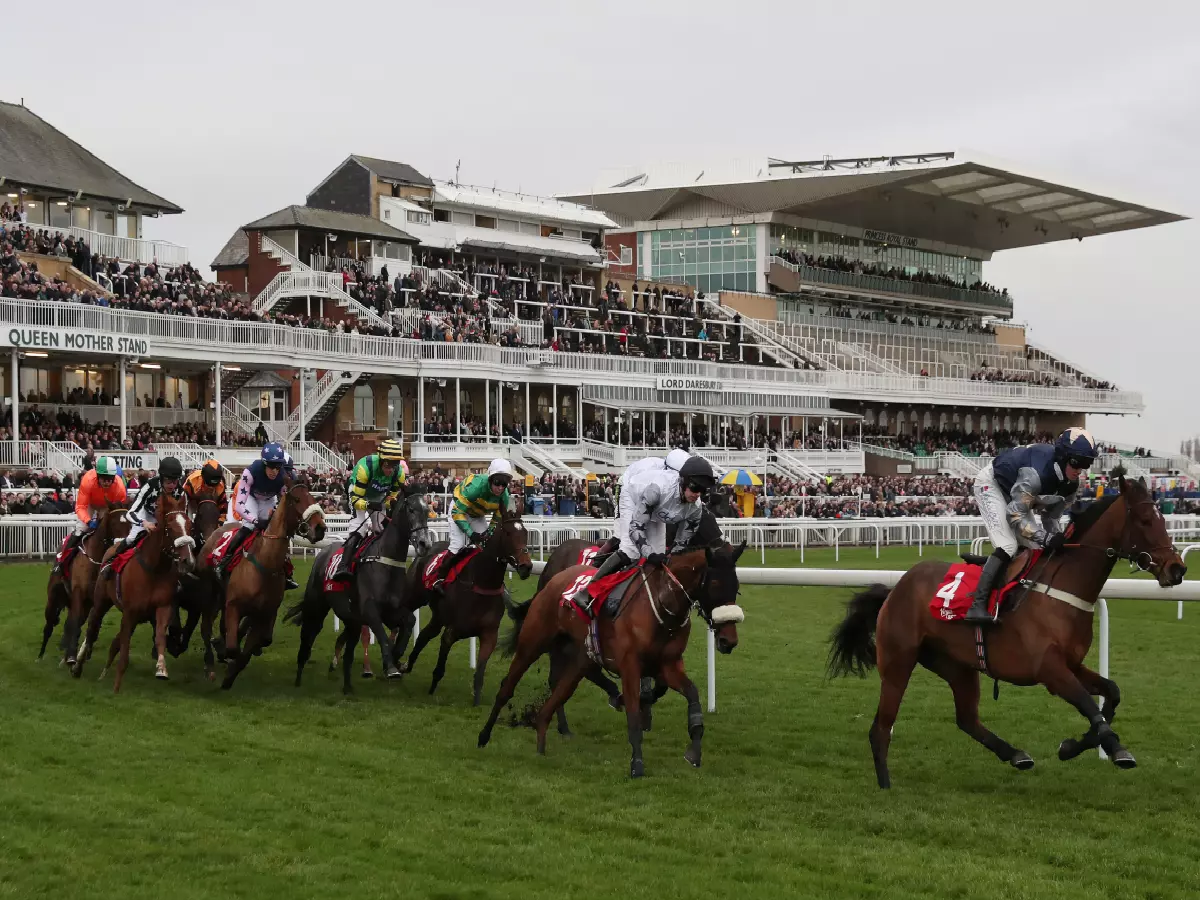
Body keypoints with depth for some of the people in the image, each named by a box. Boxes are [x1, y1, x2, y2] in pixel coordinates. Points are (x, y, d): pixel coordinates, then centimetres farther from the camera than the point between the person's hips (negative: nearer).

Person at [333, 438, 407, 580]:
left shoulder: (399, 472, -23)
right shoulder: (366, 467, -38)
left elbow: (393, 498, -9)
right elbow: (356, 499, -34)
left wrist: (393, 503, -32)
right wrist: (369, 505, -52)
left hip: (379, 498, 6)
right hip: (359, 495, -6)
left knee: (381, 531, 8)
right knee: (359, 528, -24)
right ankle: (343, 566, -34)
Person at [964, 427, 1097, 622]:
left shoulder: (1070, 484, -13)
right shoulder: (1036, 473, -39)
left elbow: (1050, 516, -1)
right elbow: (1015, 514, -34)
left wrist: (1058, 540, -18)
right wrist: (1046, 538, -41)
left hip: (1014, 491, 9)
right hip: (991, 484, -9)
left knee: (1034, 546, 5)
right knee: (1007, 546, -22)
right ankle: (977, 605, -26)